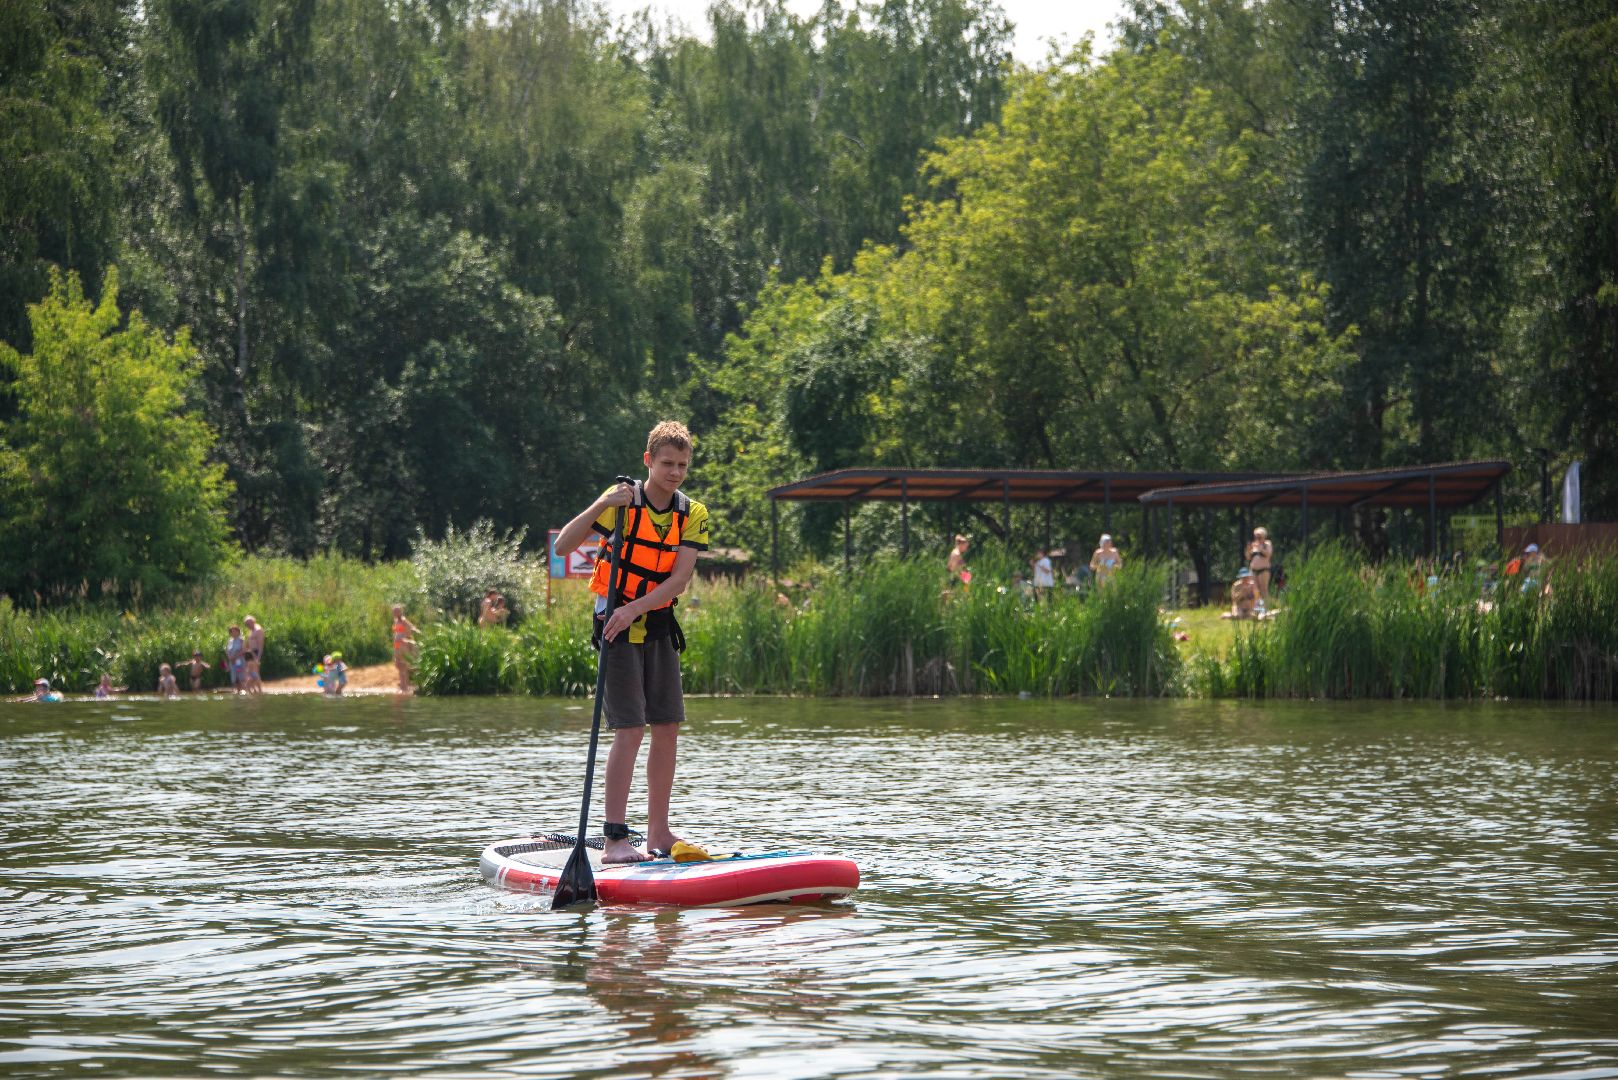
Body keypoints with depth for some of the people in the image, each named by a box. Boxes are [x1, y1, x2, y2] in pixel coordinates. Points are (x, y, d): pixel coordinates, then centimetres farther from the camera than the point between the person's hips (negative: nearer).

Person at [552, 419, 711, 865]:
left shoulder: (693, 515, 2)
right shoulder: (623, 502, -11)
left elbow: (681, 577, -11)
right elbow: (562, 546, -19)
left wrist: (635, 608, -24)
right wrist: (599, 506, -33)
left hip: (658, 627, 6)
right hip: (618, 626, -6)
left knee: (668, 727, 6)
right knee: (630, 729, -13)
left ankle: (658, 832, 16)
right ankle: (615, 840, -13)